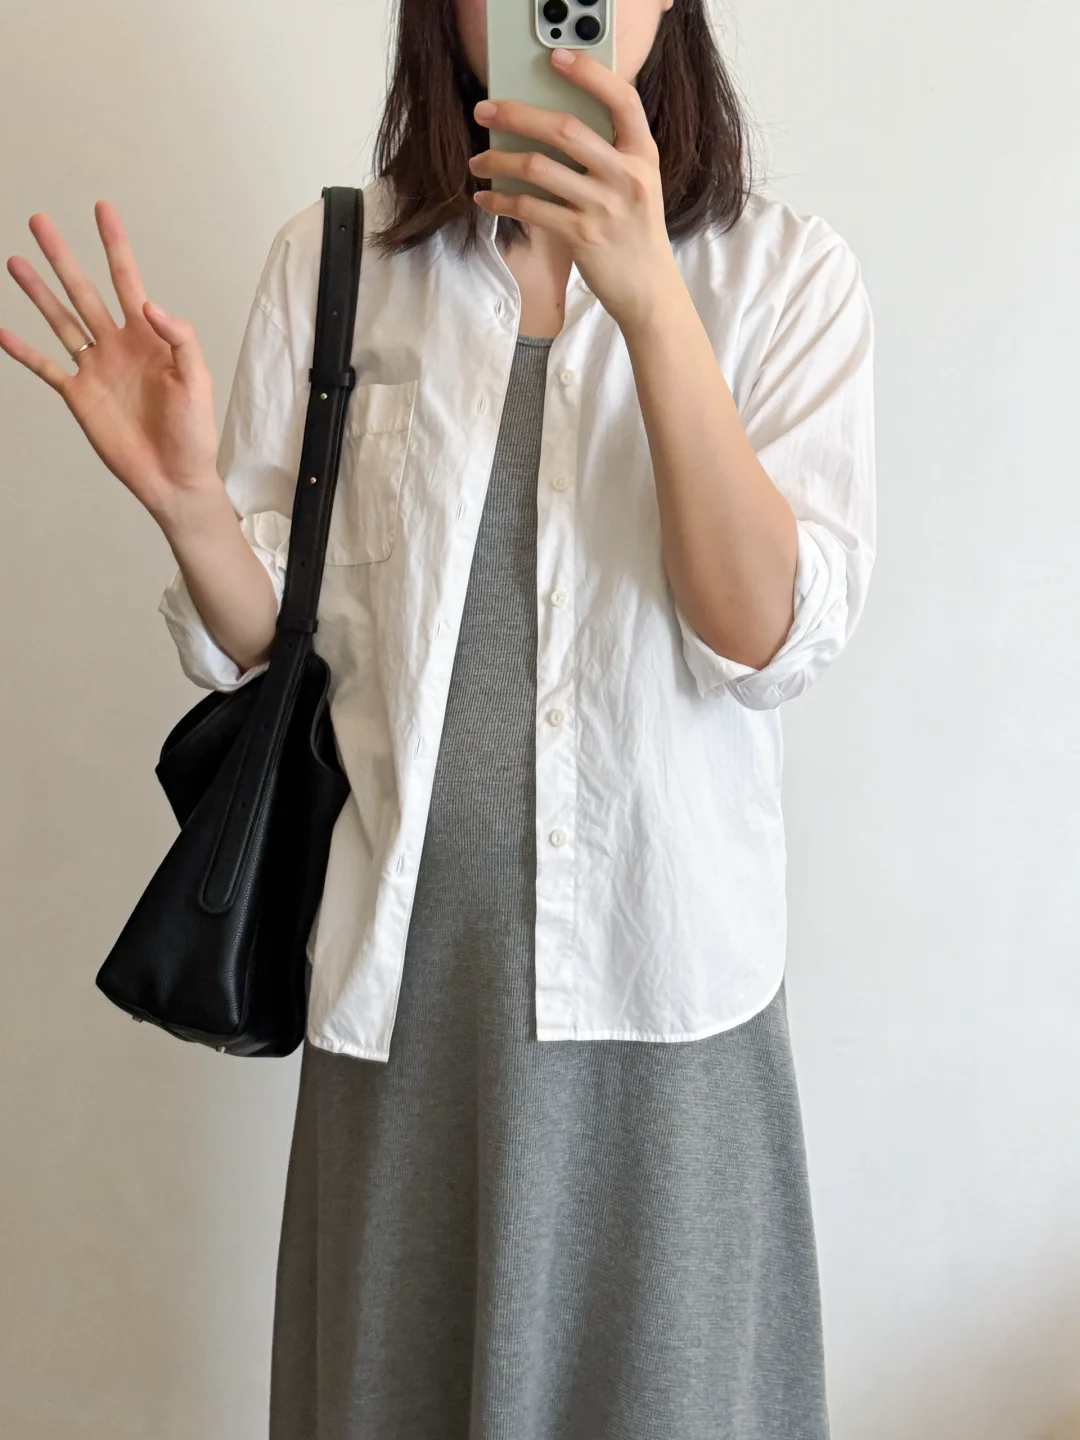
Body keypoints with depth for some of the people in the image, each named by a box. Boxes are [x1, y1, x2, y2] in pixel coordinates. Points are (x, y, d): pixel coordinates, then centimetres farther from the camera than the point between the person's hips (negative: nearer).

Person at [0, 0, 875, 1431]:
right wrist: (186, 498, -17)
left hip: (663, 978, -1)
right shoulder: (330, 259, 2)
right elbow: (278, 648, 3)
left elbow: (771, 640, -15)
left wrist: (650, 299, -24)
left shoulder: (788, 273, -2)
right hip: (407, 971, 1)